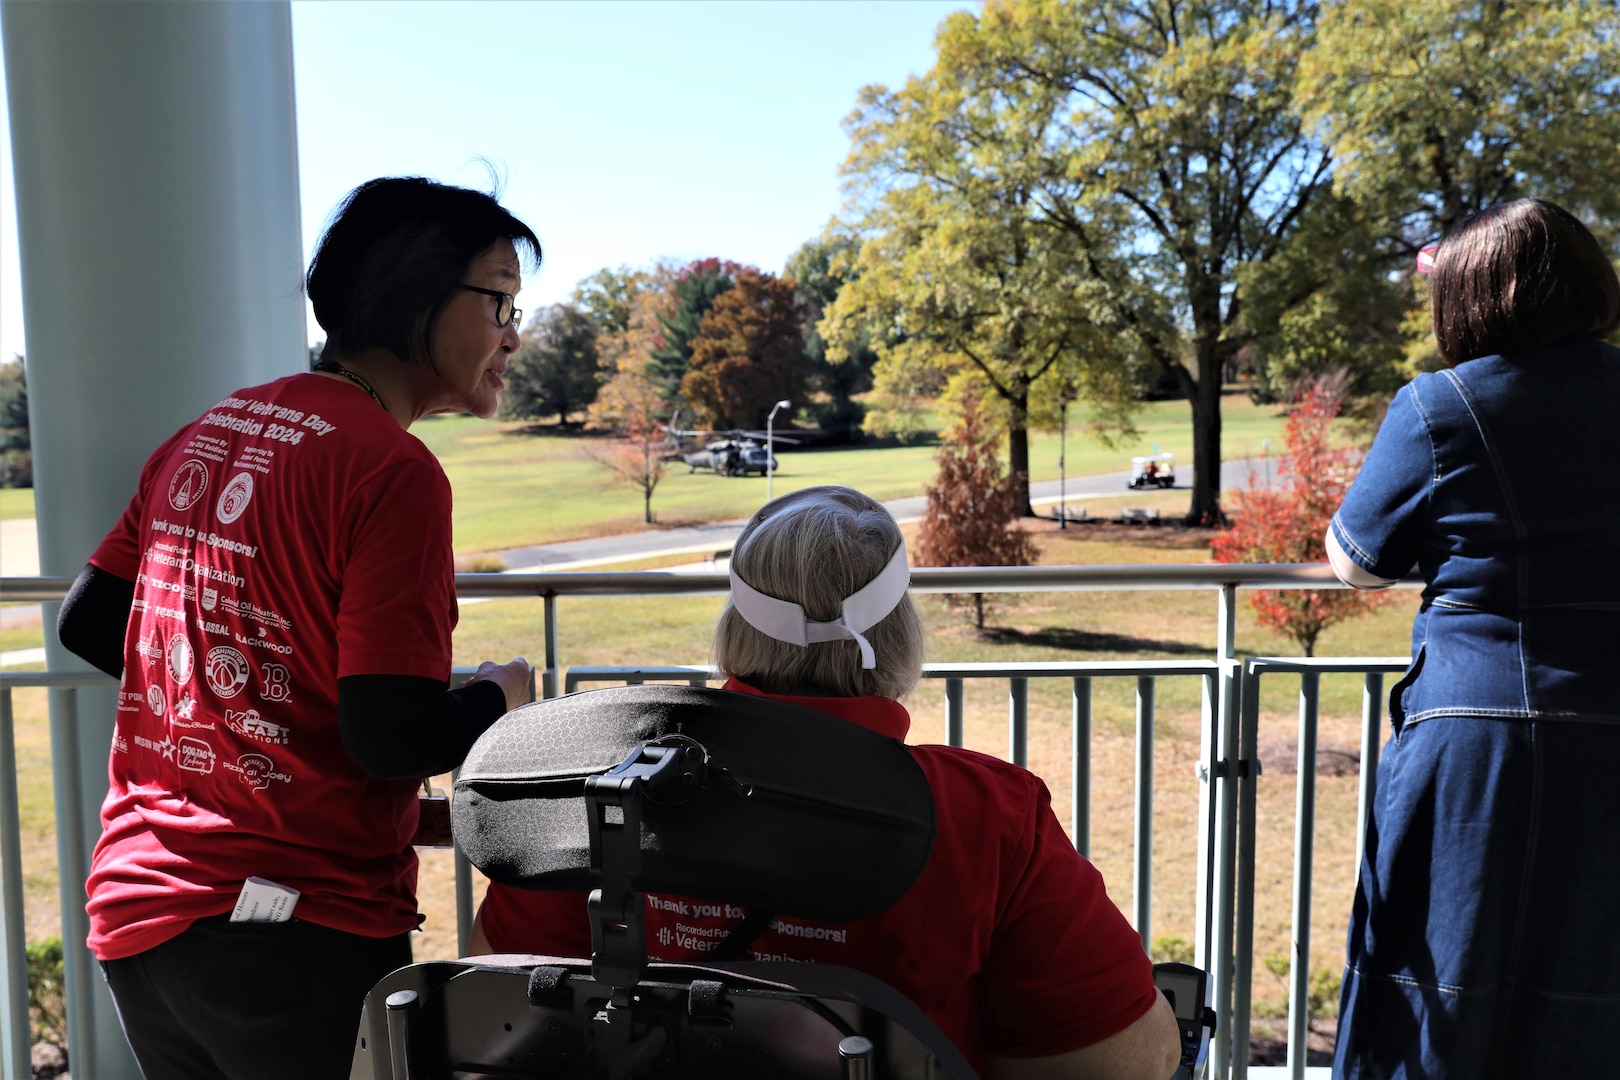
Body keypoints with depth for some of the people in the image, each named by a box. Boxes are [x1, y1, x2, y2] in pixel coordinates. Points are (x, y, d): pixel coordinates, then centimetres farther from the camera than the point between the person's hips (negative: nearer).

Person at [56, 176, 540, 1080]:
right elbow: (397, 737, -23)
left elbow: (88, 623, 14)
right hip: (298, 934, -7)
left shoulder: (203, 435, 7)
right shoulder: (393, 469, -18)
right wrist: (499, 697, -4)